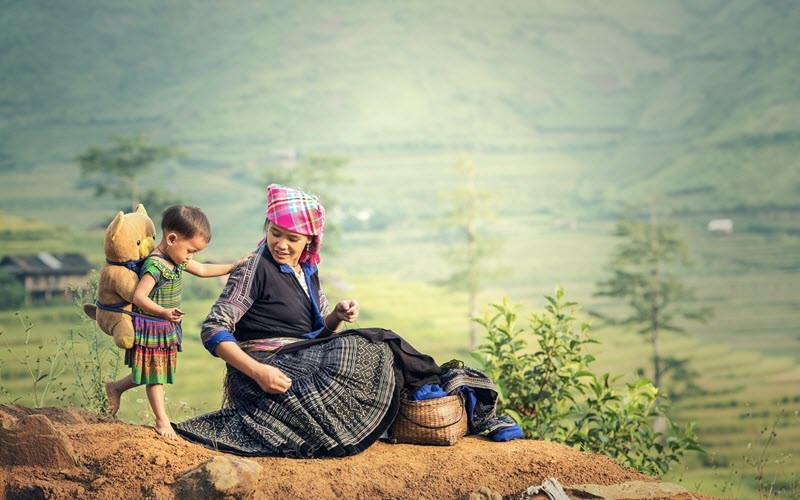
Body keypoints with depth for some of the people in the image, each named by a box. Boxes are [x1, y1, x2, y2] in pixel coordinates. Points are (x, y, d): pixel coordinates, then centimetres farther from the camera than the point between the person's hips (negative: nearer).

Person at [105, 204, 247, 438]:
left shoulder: (177, 259, 4)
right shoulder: (155, 266, -26)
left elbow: (203, 270, 19)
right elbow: (139, 296, -32)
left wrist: (233, 267, 16)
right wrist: (164, 312, -44)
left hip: (167, 330, 9)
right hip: (150, 328, -9)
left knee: (158, 372, 17)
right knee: (155, 374, 4)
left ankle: (116, 387, 35)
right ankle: (162, 420, 14)